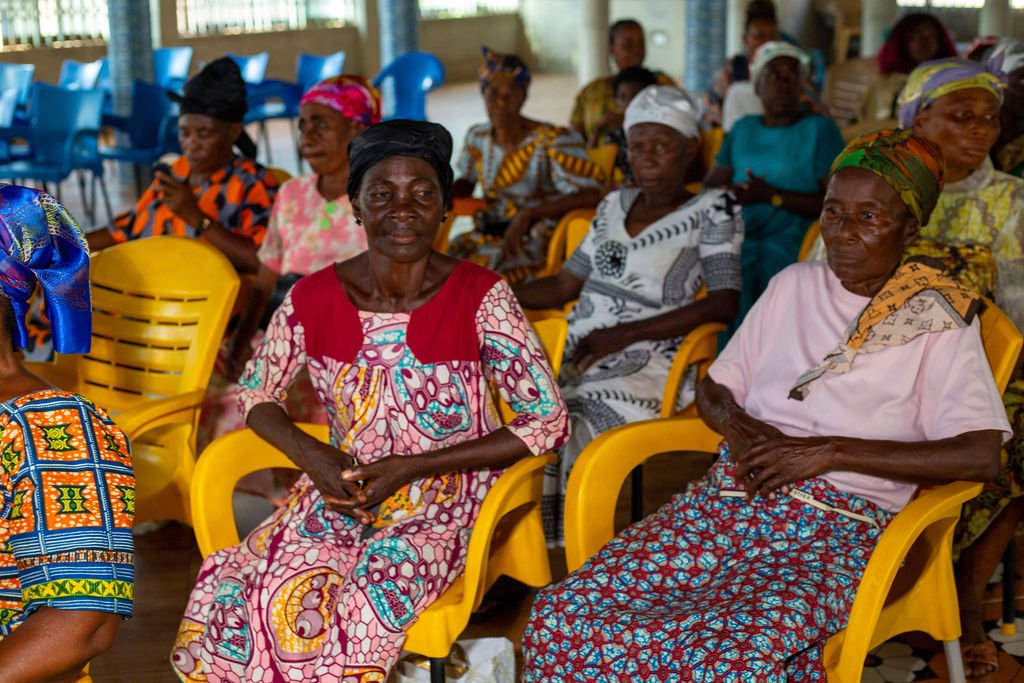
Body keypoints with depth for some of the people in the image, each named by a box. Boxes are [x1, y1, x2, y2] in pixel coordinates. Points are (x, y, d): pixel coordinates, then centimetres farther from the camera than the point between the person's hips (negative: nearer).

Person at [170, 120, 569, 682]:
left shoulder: (479, 297, -12)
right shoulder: (314, 298, -4)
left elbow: (548, 424, -11)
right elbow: (256, 395, 11)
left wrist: (411, 468, -16)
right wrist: (314, 457, -10)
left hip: (446, 502, -2)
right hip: (341, 489, 3)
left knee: (371, 598, -30)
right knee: (275, 591, -25)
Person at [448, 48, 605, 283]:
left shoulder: (552, 141, -12)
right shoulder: (477, 137, 7)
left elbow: (592, 194, -21)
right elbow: (466, 183, 24)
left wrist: (528, 214, -26)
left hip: (536, 240, -6)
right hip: (486, 235, 6)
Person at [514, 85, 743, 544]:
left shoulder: (712, 210, 3)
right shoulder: (615, 204, 20)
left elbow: (725, 304, -9)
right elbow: (564, 285, 22)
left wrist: (625, 334, -15)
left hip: (643, 367, -6)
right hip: (577, 361, 6)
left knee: (569, 433, -30)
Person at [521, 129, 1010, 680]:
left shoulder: (940, 320, 2)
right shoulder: (794, 285, 17)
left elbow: (981, 455, -10)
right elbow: (712, 390, 22)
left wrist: (831, 450, -14)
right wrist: (739, 426, -3)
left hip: (833, 529, -5)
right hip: (724, 501, 5)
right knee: (561, 617, -16)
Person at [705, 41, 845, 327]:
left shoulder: (819, 129, 5)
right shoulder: (743, 129, 23)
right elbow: (710, 186, 18)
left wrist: (773, 196, -12)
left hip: (792, 250, -4)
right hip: (738, 247, 4)